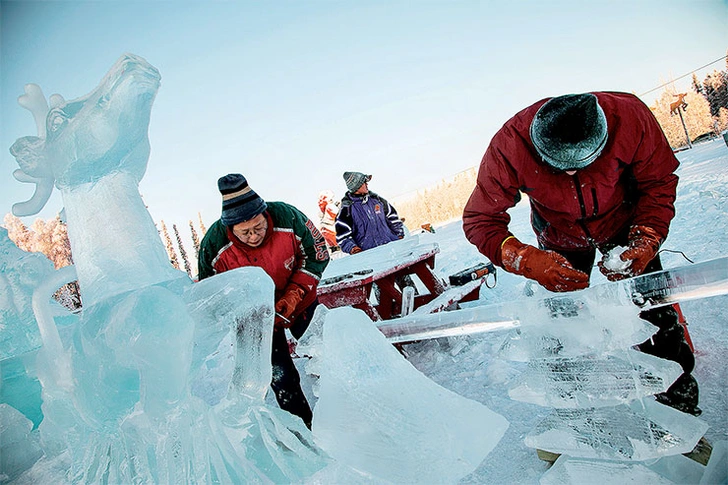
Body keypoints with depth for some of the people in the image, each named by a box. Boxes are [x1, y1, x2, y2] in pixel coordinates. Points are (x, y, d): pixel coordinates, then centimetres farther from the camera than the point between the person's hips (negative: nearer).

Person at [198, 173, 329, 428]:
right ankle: (305, 428, 22)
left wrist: (293, 295, -21)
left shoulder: (287, 217, -27)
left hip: (300, 303, 1)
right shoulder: (213, 245, -25)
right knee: (281, 378, -1)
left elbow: (316, 255, -12)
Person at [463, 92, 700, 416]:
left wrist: (645, 244, -30)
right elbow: (480, 220, -31)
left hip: (623, 224, 1)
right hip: (559, 240, 0)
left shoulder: (630, 116, -32)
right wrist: (529, 261, -46)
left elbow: (658, 184, -16)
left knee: (653, 313, 0)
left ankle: (679, 397, 23)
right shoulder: (509, 145, -36)